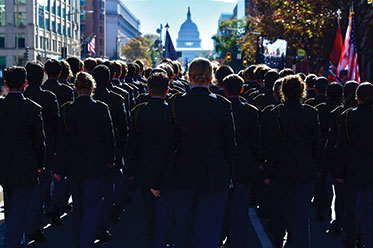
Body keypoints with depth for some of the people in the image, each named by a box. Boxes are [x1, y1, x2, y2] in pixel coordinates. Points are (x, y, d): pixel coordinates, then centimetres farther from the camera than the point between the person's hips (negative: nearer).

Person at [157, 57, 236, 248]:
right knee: (208, 232, 6)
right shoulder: (222, 105, -8)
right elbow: (230, 144, -2)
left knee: (183, 229, 18)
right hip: (215, 176, -1)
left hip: (183, 176, 1)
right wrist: (230, 173, 11)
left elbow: (167, 146, -5)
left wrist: (159, 180, 1)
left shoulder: (176, 104, -7)